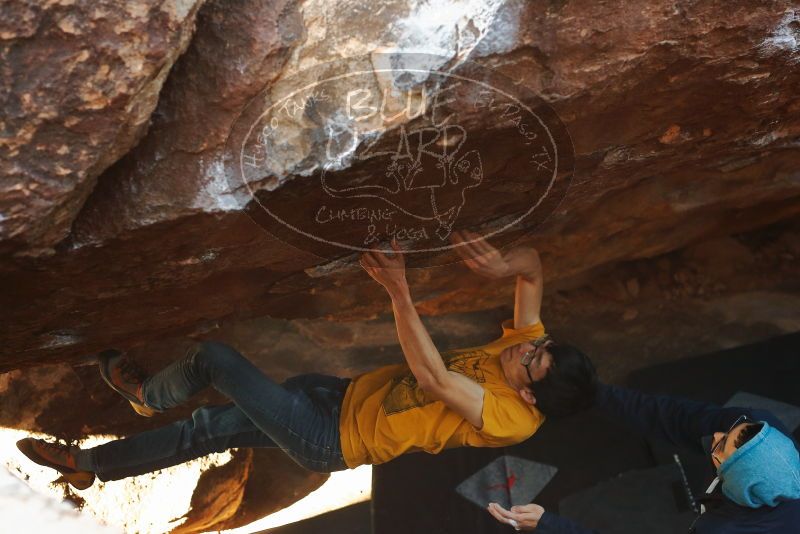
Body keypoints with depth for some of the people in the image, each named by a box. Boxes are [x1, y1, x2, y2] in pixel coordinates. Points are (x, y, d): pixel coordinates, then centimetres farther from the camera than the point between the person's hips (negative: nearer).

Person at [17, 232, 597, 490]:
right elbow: (533, 267, -2)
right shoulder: (523, 349, -6)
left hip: (331, 439, -8)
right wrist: (502, 263, -26)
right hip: (345, 392, 8)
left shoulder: (511, 419, -27)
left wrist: (399, 289, -45)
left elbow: (430, 375, -39)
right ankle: (86, 463, 35)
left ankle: (151, 395, 28)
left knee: (213, 355, -8)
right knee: (206, 428, 15)